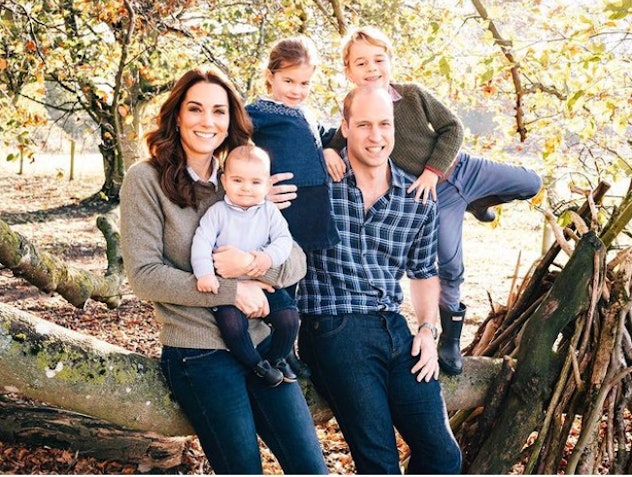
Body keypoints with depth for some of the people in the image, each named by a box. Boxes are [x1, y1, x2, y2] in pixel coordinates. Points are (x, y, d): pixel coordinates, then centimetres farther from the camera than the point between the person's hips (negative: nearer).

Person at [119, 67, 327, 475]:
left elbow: (297, 262, 4)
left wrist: (251, 263, -17)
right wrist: (231, 291, -14)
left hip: (260, 343, 4)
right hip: (198, 351, -4)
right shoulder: (146, 180, -4)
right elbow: (144, 275, -12)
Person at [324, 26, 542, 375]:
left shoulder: (413, 94, -8)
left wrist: (433, 170, -16)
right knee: (450, 266, -2)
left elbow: (452, 128, -5)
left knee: (531, 184, 10)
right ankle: (450, 339, 18)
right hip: (434, 196, -3)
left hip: (461, 167, 3)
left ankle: (476, 203, 35)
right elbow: (337, 145, -6)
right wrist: (327, 152, -32)